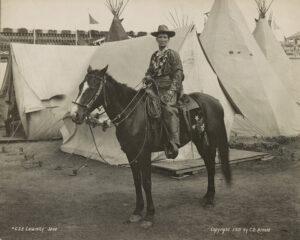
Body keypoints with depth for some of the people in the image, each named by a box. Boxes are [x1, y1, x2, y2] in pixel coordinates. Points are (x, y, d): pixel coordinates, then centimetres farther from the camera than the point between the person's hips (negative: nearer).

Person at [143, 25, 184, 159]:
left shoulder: (173, 54, 5)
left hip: (169, 88, -7)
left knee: (168, 107, -28)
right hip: (156, 87, 7)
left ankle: (173, 144, -33)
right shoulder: (154, 56, 22)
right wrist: (147, 77, 4)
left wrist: (172, 90, -16)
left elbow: (178, 73, -4)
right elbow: (150, 71, 29)